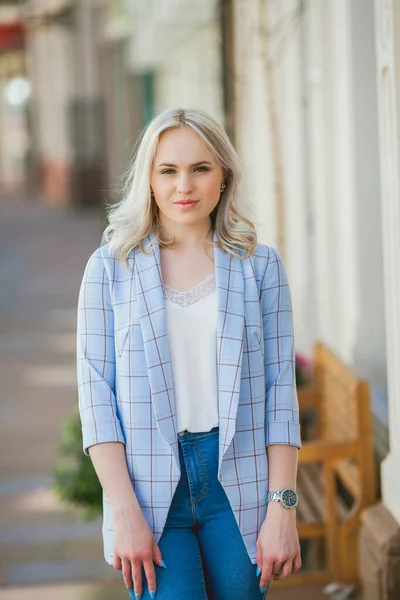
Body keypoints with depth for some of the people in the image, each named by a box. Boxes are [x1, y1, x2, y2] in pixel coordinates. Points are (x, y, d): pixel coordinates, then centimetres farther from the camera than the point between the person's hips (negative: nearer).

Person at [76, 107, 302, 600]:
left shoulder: (260, 265, 6)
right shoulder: (110, 267, 2)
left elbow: (280, 389, 3)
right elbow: (96, 392, -1)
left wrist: (282, 508, -4)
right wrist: (125, 513, -10)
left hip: (239, 483, 2)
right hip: (149, 481, -1)